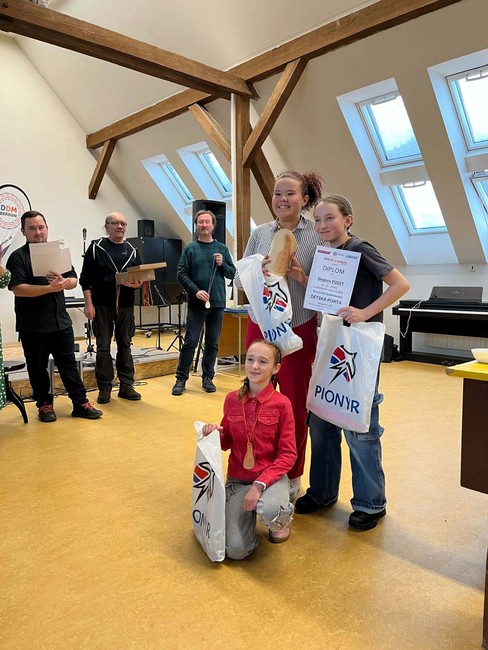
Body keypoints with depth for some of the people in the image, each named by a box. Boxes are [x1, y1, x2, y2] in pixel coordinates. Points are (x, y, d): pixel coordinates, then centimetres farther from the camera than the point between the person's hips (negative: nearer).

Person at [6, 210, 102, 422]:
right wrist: (50, 288, -25)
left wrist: (63, 282, -16)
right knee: (38, 367, 7)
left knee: (68, 363, 7)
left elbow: (74, 281, 8)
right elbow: (17, 288, -16)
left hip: (61, 321, 4)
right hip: (32, 325, -3)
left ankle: (80, 403, 12)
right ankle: (44, 404, 21)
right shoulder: (17, 257, -4)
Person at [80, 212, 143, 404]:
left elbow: (141, 276, 12)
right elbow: (85, 278, -2)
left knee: (125, 346, 8)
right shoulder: (96, 247, 1)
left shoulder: (132, 251, 11)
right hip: (102, 305, -3)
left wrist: (137, 284, -11)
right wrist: (88, 303, -9)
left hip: (125, 305, 3)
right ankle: (104, 388, 10)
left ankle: (126, 386, 15)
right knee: (103, 347, 2)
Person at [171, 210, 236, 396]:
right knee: (190, 341, -2)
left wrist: (222, 265, -9)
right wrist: (195, 290, -15)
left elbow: (232, 273, 10)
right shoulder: (190, 249, 3)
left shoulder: (222, 248, 9)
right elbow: (181, 274, -2)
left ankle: (208, 377, 19)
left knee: (212, 342, 8)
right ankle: (181, 378, 7)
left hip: (218, 303, 2)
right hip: (196, 303, -2)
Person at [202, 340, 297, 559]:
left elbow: (288, 454, -10)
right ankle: (249, 513, 19)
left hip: (271, 476, -2)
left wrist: (260, 484, -22)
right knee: (236, 551, -14)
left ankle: (282, 520, 2)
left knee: (270, 512, -38)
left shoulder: (281, 403, -12)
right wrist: (215, 434, -13)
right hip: (237, 478, 3)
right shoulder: (232, 399, -2)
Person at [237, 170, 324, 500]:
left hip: (299, 328, -2)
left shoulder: (317, 234, -4)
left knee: (296, 404, 9)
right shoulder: (260, 233, 5)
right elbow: (240, 278, 4)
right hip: (260, 325, 3)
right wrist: (260, 270, -15)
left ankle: (293, 476, 27)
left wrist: (300, 274, -21)